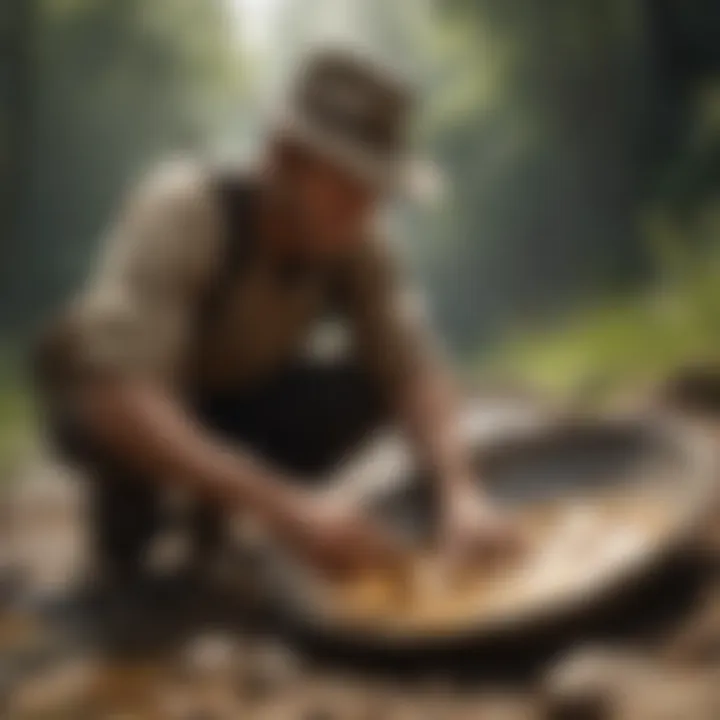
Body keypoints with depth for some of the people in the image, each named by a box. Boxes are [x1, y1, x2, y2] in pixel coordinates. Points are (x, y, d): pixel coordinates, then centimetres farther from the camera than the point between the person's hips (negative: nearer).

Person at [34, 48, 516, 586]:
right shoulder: (184, 208, -36)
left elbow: (412, 367, -24)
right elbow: (117, 395, -47)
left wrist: (460, 492, -45)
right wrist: (284, 507, -57)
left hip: (234, 392, 5)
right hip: (105, 394, -5)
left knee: (368, 386, -21)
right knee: (123, 419, -39)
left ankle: (216, 511, 2)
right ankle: (128, 509, -4)